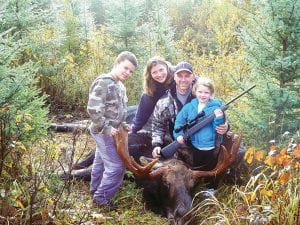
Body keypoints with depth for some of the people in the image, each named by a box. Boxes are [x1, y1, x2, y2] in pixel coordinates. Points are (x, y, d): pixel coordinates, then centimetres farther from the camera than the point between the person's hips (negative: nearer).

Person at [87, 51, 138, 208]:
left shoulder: (120, 85, 11)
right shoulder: (103, 82, -20)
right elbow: (93, 109, -26)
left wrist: (122, 124, 13)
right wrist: (106, 128, -22)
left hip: (109, 131, 10)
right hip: (104, 132, -10)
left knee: (101, 162, 21)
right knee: (116, 166, -7)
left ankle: (95, 191, 37)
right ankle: (101, 197, 5)